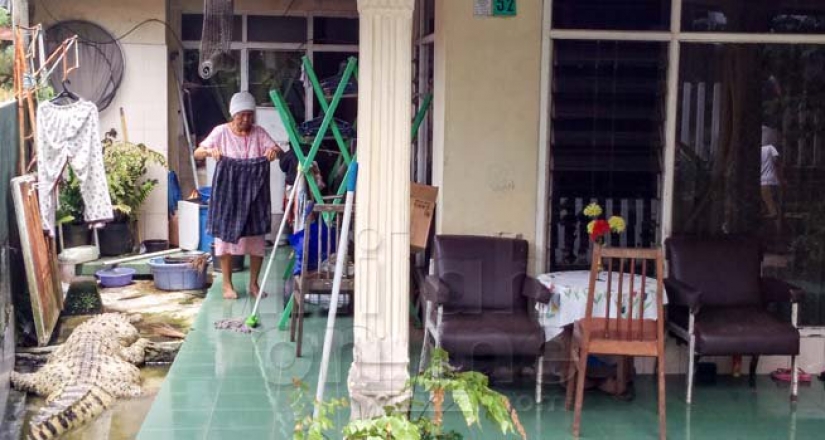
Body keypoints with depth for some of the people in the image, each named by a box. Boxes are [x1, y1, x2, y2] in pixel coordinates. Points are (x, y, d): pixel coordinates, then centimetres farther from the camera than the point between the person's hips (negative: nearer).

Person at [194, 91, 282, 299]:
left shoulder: (258, 132, 2)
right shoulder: (221, 131, -4)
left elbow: (278, 150, -5)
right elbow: (197, 153, -10)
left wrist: (274, 151, -29)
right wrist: (210, 151, -32)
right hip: (228, 193, -2)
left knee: (256, 237, 3)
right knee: (226, 235, 0)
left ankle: (253, 283, 15)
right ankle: (227, 284, 10)